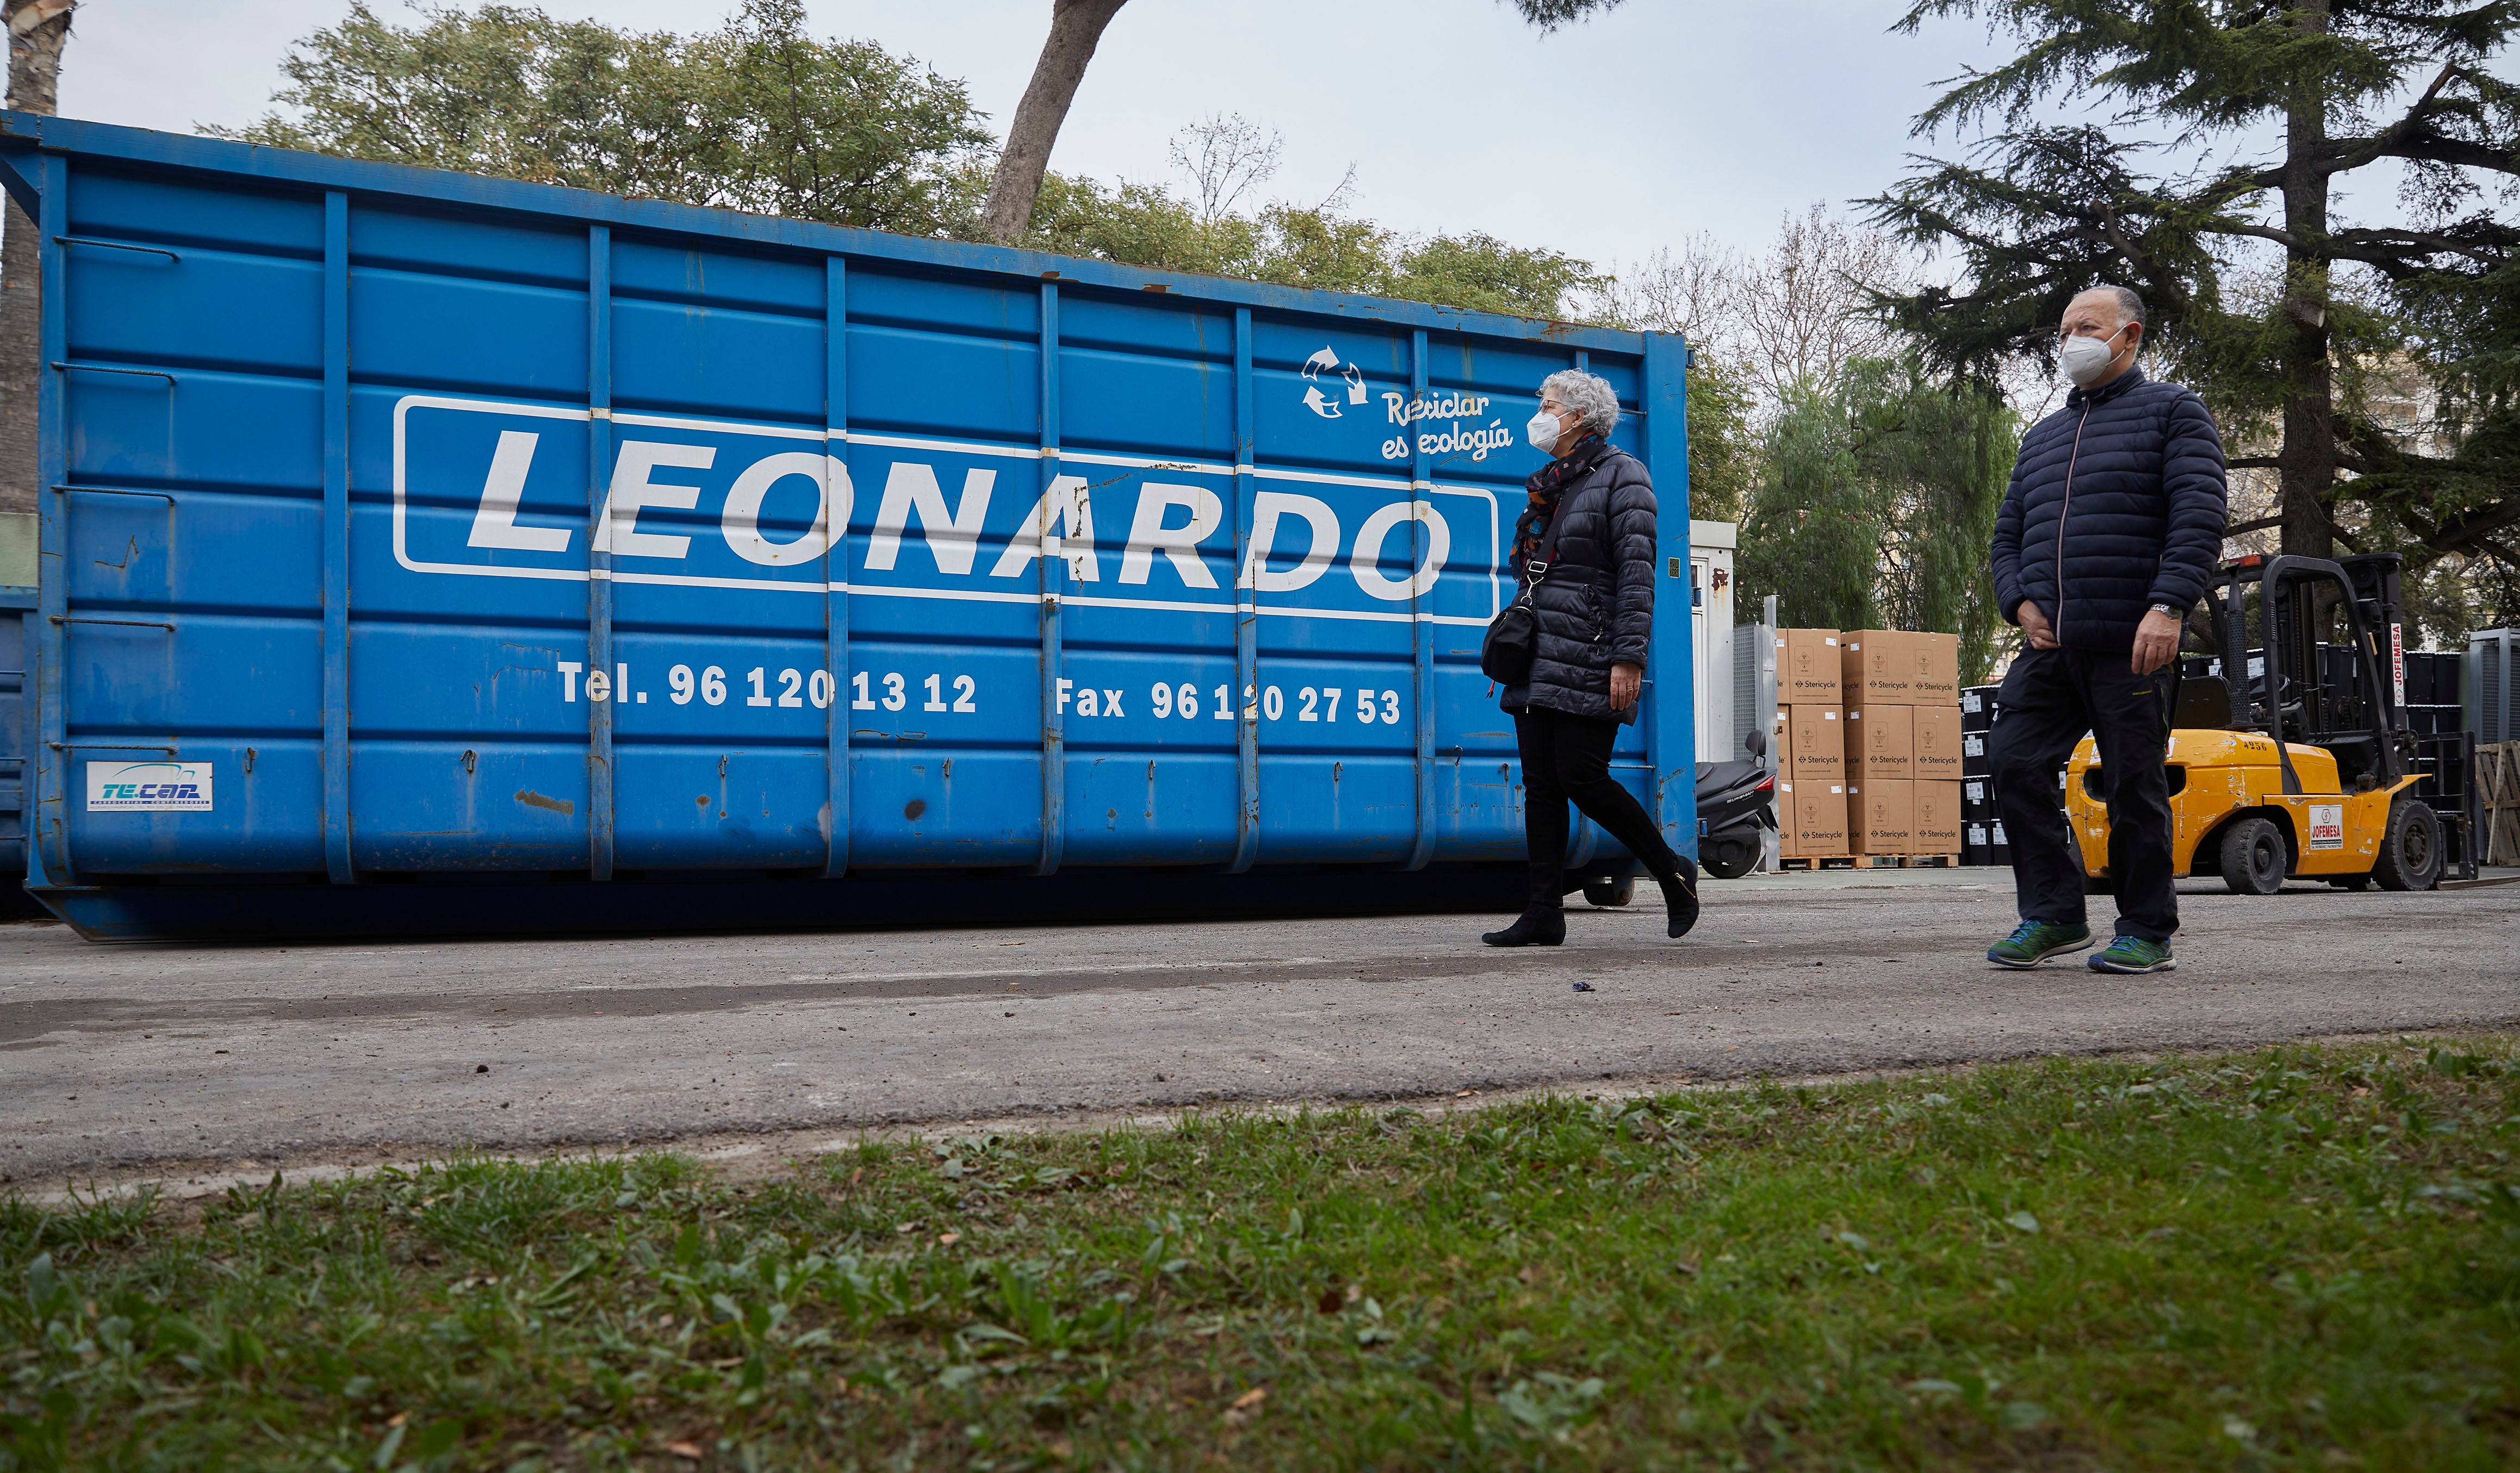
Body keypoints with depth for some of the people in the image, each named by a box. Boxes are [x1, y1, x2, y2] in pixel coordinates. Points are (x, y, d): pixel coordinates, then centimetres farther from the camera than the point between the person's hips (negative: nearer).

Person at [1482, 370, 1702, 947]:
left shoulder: (1621, 474, -2)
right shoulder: (1548, 486, 21)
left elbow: (1637, 570, -11)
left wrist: (1629, 657, -20)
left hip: (1589, 659, -8)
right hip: (1537, 660, 8)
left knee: (1581, 777, -11)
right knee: (1540, 784, 3)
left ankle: (1673, 871, 9)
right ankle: (1544, 915, 6)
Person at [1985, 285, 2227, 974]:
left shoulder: (2172, 411, 6)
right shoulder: (2043, 435, 23)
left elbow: (2199, 517, -6)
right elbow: (2009, 531, 23)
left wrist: (2168, 607, -19)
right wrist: (2020, 602, 4)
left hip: (2131, 643, -5)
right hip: (2050, 644, 6)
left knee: (2134, 786, -1)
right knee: (2015, 763, -5)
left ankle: (2147, 932, 11)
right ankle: (2053, 915, 6)